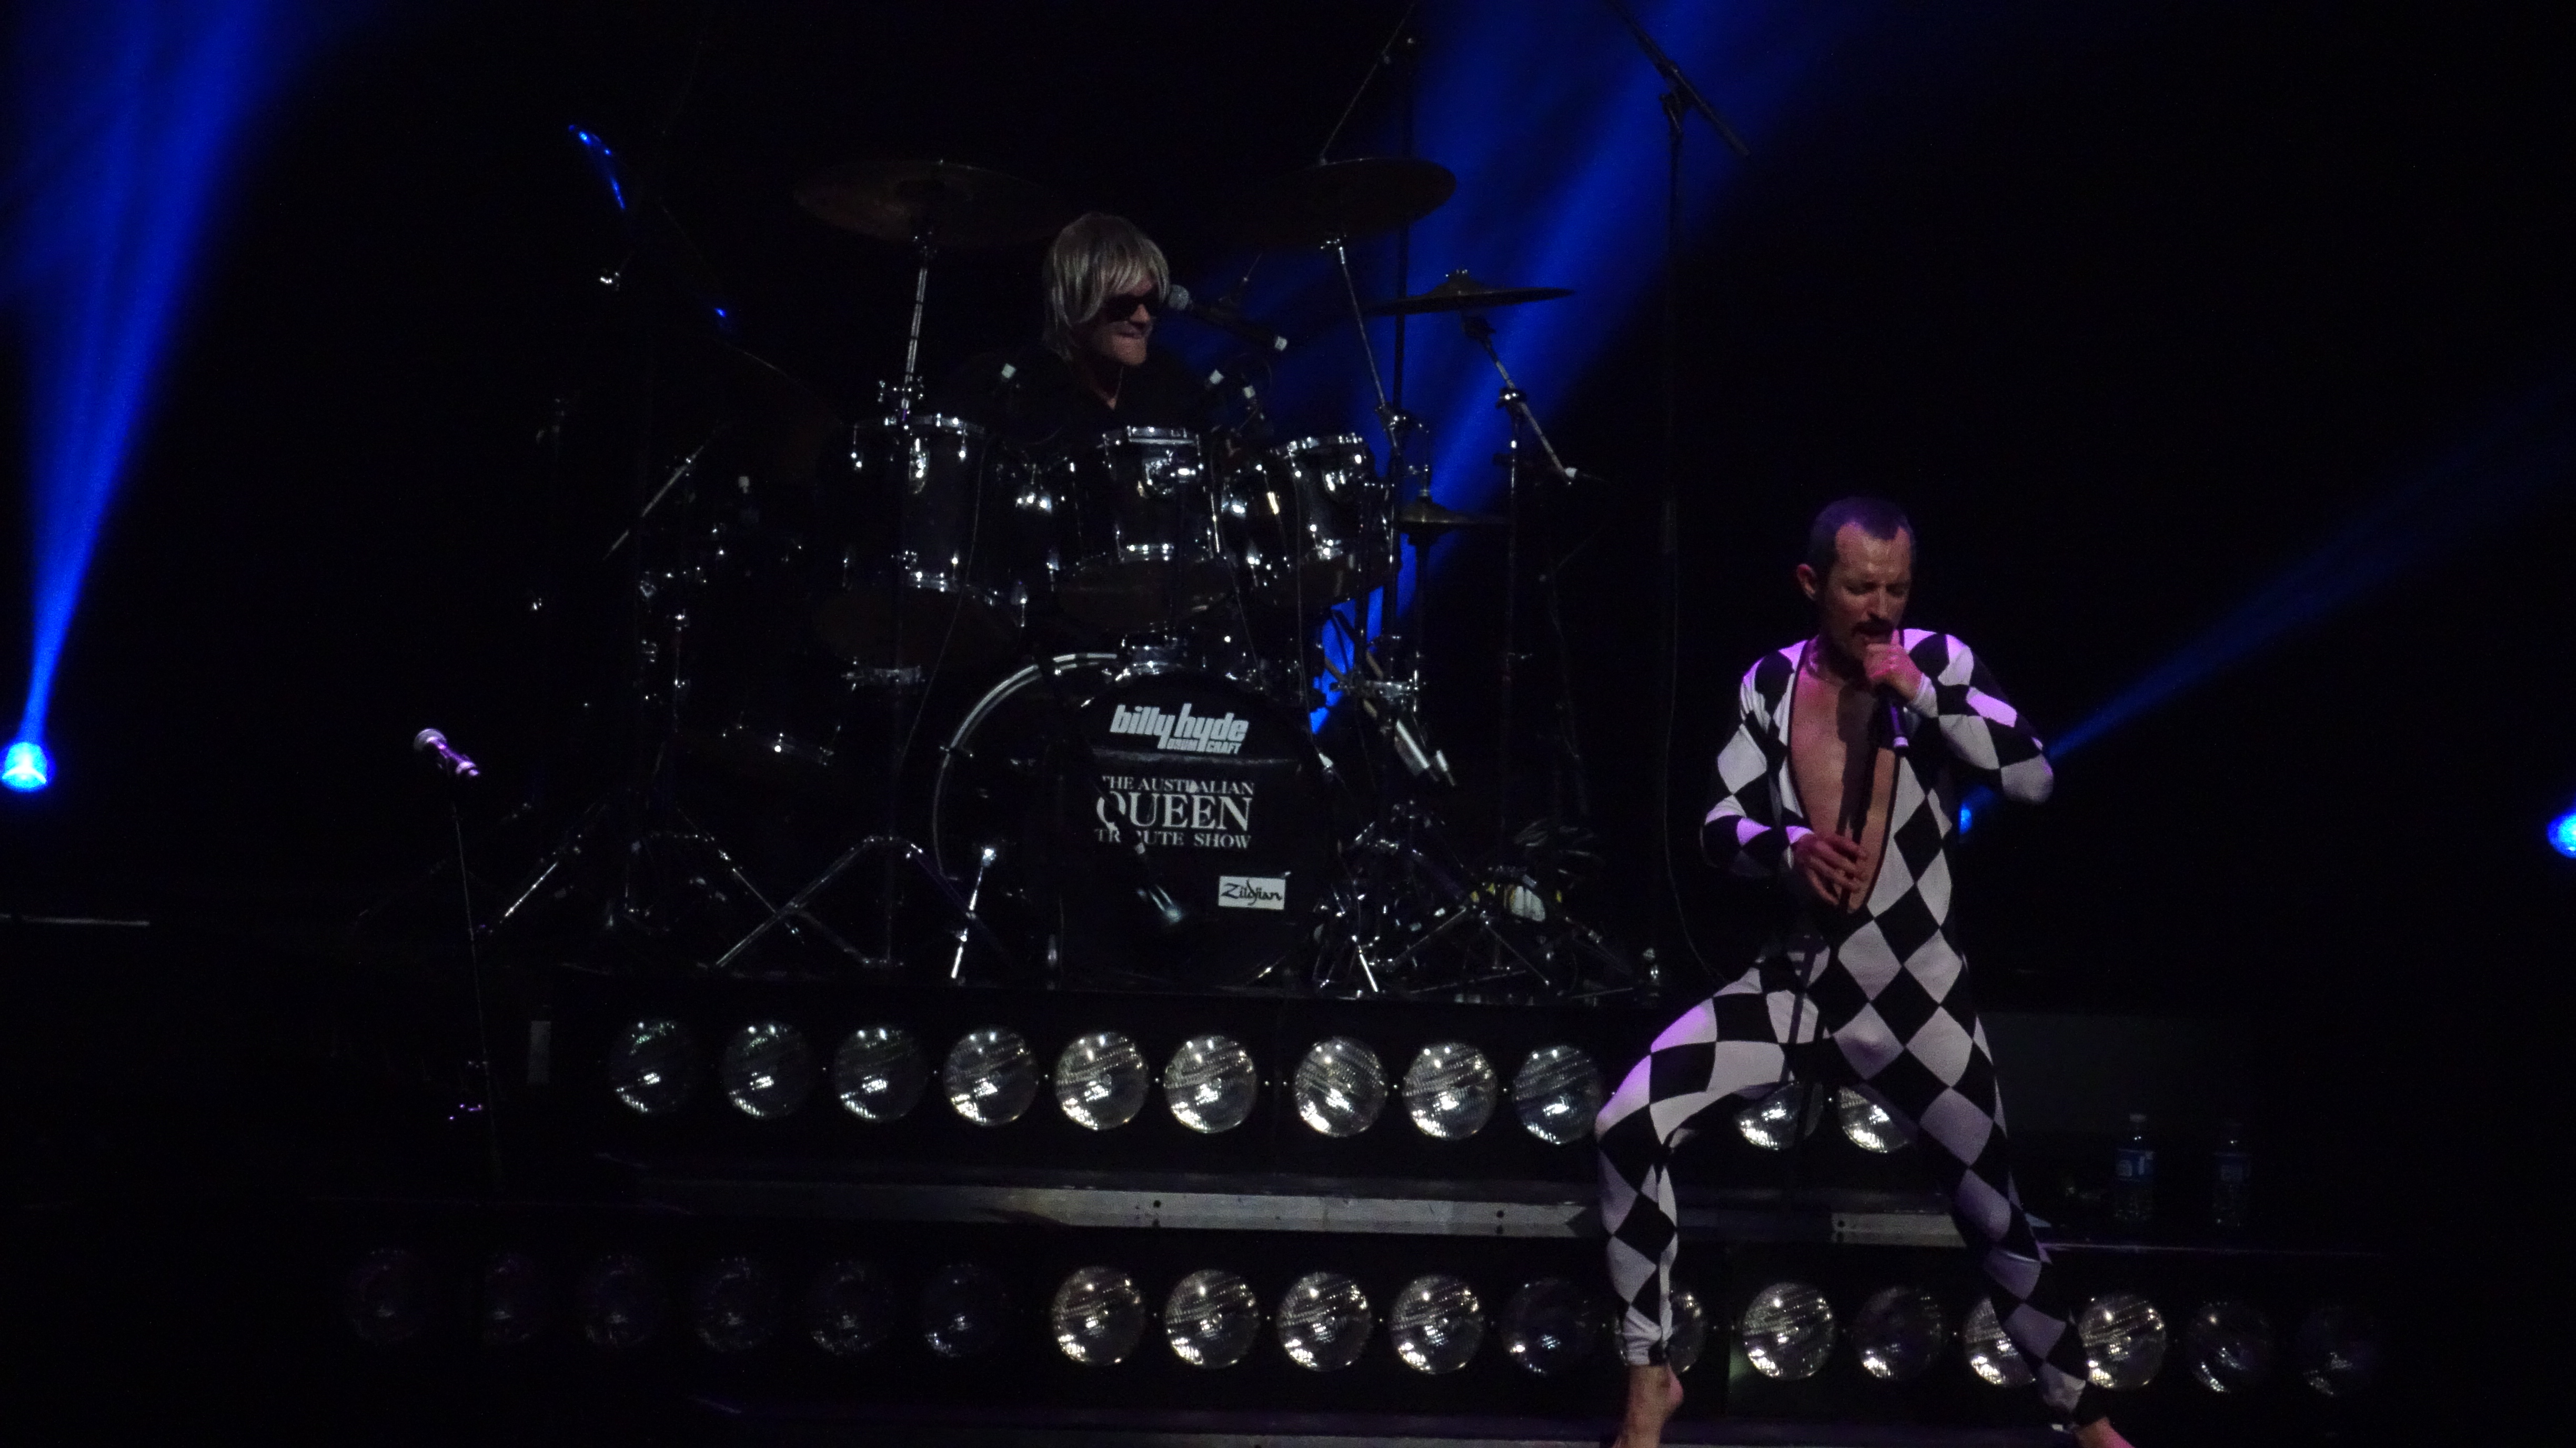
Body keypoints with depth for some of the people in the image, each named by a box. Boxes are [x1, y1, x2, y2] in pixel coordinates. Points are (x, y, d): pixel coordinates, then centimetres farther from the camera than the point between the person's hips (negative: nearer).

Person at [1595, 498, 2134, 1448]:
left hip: (1915, 994, -2)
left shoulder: (1937, 663, -7)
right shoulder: (1770, 683, 0)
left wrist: (1922, 693, -25)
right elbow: (1718, 829, 1)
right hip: (1796, 981, 2)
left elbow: (2032, 779, -18)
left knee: (1994, 1215, 8)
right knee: (1628, 1126, -17)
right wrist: (1786, 846, -20)